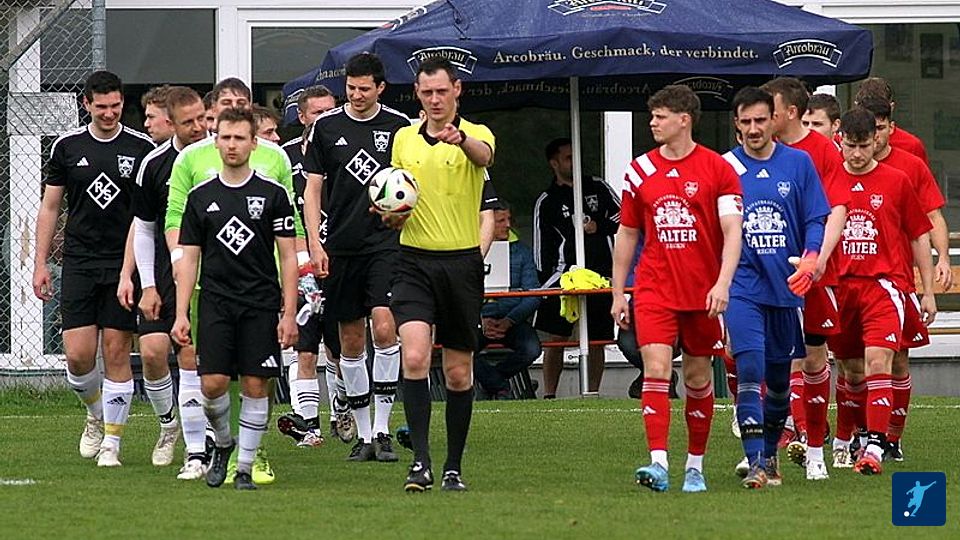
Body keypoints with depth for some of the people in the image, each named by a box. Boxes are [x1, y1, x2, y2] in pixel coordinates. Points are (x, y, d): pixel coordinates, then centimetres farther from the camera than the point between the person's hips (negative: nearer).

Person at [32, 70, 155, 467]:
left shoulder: (141, 148, 0)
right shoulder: (66, 147, 4)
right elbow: (49, 207, 10)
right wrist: (40, 264, 5)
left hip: (126, 266, -1)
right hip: (79, 264, 1)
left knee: (117, 354, -2)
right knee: (78, 355, -5)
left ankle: (111, 440, 7)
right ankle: (96, 414, 24)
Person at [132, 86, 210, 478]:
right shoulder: (154, 164, -1)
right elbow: (143, 228, 9)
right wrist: (147, 286, 4)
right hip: (165, 274, 2)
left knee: (191, 358, -10)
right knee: (152, 350, -7)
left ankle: (196, 452, -7)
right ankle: (168, 425, 20)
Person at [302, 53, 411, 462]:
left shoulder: (398, 126, 3)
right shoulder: (326, 127, 4)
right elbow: (312, 188, 5)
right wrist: (314, 243, -2)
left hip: (387, 241, -2)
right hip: (341, 247, 2)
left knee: (384, 325, -17)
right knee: (351, 342, 5)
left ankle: (382, 430, -11)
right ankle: (363, 433, 14)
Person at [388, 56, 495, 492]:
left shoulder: (474, 135, -3)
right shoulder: (403, 139, 10)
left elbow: (484, 156, -29)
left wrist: (460, 138, -52)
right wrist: (392, 214, -4)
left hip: (461, 262, -2)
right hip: (414, 260, 2)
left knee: (458, 371, 6)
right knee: (414, 357, -17)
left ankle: (454, 467, 17)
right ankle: (421, 461, -18)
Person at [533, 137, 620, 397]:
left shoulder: (597, 187, 13)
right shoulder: (546, 202, 6)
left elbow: (623, 217, 13)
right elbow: (542, 248, 5)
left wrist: (599, 227, -3)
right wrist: (544, 283, -2)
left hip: (601, 275, 2)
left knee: (597, 339, 3)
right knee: (556, 337, -8)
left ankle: (592, 393, 8)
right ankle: (549, 394, -6)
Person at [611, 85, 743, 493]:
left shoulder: (718, 169, -3)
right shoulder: (640, 171, 6)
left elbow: (732, 231, -7)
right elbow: (626, 234, 13)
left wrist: (723, 283, -20)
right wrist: (617, 293, 11)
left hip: (703, 292, -1)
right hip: (654, 289, 1)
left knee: (698, 378, 8)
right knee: (656, 371, -14)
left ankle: (695, 466, 21)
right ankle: (658, 464, -21)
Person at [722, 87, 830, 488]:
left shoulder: (798, 163, 5)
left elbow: (816, 220, 5)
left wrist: (811, 258, -13)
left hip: (787, 286, 2)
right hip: (743, 285, -2)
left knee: (779, 378, 12)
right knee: (750, 368, -16)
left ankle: (770, 452, 31)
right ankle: (756, 463, -17)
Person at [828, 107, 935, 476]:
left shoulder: (896, 182, 3)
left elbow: (920, 236, 10)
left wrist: (928, 291, 9)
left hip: (883, 283, -2)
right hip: (838, 287, 2)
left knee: (878, 362, -18)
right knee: (852, 372, 10)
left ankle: (875, 447, -22)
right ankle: (844, 439, 29)